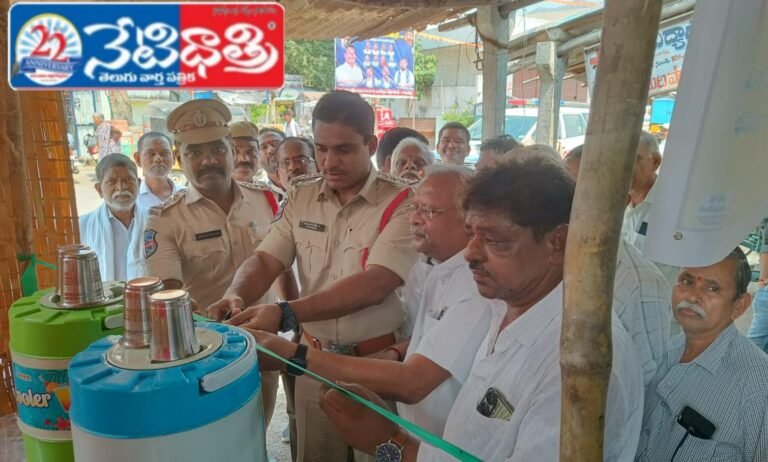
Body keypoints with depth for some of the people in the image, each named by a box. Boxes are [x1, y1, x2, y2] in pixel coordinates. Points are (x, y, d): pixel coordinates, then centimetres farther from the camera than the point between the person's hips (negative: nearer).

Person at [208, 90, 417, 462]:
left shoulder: (401, 203, -15)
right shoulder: (300, 199, 1)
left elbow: (374, 285, -26)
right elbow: (265, 261, -4)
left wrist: (287, 314, -35)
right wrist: (235, 296, -27)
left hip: (378, 360, -3)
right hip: (315, 357, 4)